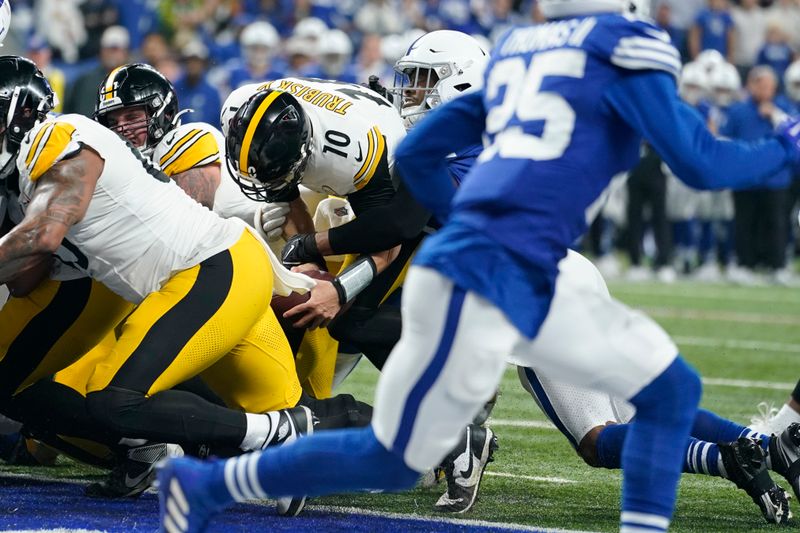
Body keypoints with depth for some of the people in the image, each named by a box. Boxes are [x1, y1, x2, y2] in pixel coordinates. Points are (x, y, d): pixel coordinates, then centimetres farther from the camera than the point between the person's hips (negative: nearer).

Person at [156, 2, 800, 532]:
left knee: (672, 390, 11)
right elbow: (700, 164, -5)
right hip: (483, 281, -9)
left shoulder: (515, 53, 20)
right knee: (393, 461, 1)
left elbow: (416, 153, 22)